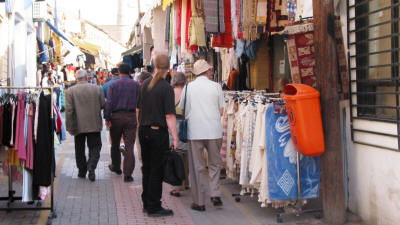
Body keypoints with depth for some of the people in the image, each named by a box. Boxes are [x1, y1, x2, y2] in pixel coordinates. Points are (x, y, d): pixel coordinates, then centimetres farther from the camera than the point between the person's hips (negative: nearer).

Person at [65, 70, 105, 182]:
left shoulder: (70, 91, -6)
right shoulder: (97, 88, -3)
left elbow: (69, 110, -10)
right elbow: (103, 105, 4)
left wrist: (69, 127, -5)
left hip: (79, 125, 0)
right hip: (94, 125, 0)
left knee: (80, 149, 14)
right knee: (95, 147, 6)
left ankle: (82, 171, 20)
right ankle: (91, 167, -14)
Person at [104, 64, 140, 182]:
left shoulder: (113, 85, -3)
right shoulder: (136, 85, 1)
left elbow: (109, 103, -8)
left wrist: (107, 118, -6)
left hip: (116, 116, 0)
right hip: (131, 117, 0)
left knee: (115, 144, 18)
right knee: (129, 146, -1)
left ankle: (116, 167, 34)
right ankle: (128, 174, -5)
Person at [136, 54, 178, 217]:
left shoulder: (145, 84, 6)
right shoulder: (166, 88, -13)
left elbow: (138, 109, 13)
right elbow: (170, 116, -16)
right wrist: (175, 137, -13)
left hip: (143, 131, 7)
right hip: (158, 132, -6)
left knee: (146, 168, 16)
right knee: (157, 170, 1)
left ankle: (147, 203, 26)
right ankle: (154, 207, 5)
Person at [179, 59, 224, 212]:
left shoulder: (188, 88, 2)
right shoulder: (216, 86, 1)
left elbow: (182, 111, 6)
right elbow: (221, 111, 4)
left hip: (194, 132, 0)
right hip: (214, 131, 0)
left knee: (196, 167, 6)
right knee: (215, 163, 15)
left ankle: (199, 202, 10)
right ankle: (215, 194, 1)